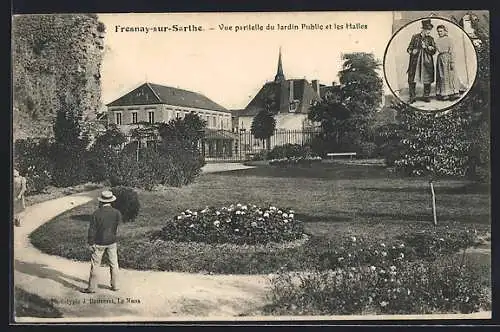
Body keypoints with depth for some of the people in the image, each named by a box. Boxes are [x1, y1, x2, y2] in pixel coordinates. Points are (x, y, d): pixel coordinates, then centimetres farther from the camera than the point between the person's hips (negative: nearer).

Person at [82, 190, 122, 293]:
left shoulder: (97, 213, -15)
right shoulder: (116, 213, -9)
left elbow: (92, 229, -13)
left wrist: (91, 243, -5)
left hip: (99, 243, -3)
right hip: (112, 242, 3)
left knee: (95, 265, 6)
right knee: (114, 264, 14)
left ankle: (92, 287, 10)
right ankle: (115, 285, 20)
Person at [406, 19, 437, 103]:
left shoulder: (430, 39, 8)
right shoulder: (415, 37, 6)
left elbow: (433, 51, 4)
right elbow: (409, 48, 9)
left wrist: (426, 47, -12)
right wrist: (412, 51, -13)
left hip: (426, 62, 1)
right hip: (415, 62, -1)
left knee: (427, 80, 1)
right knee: (412, 79, -5)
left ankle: (426, 96, 13)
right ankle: (412, 97, 3)